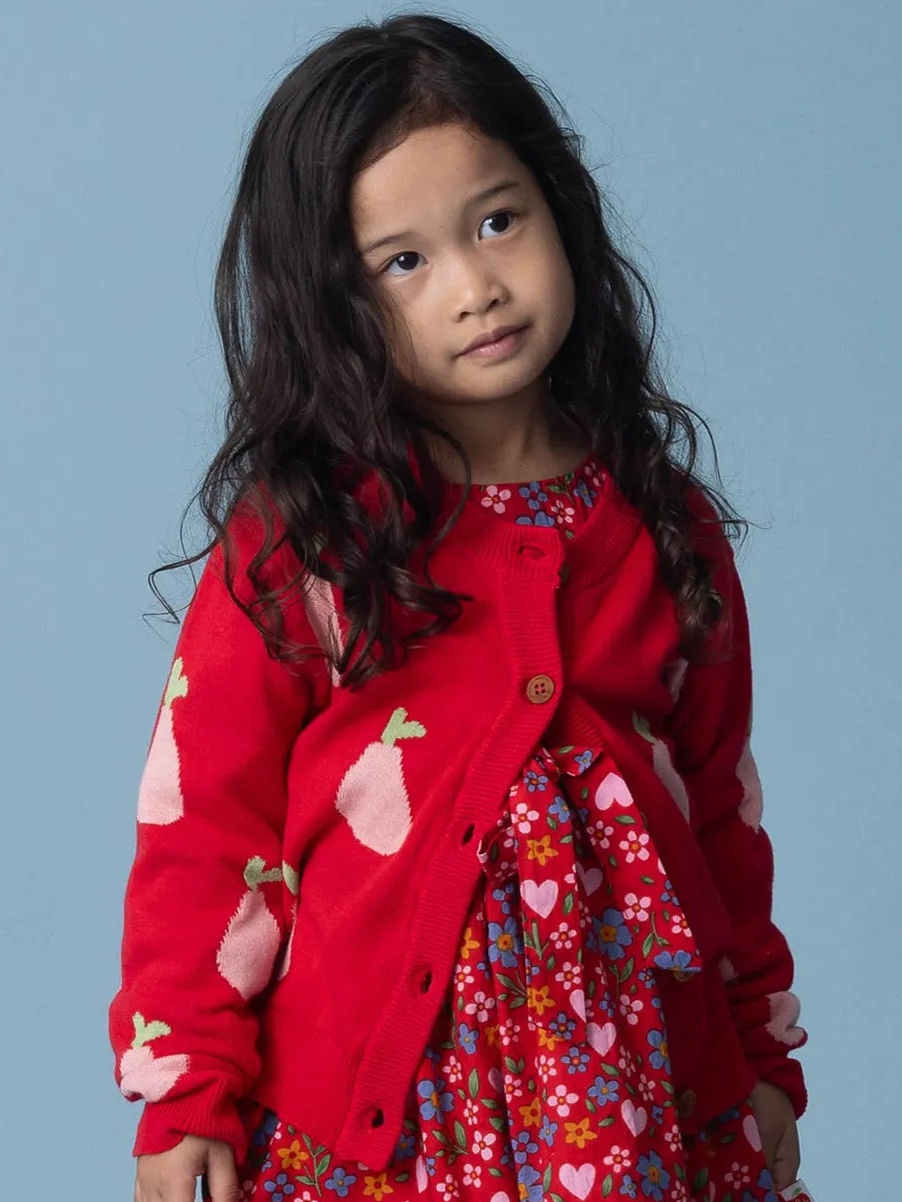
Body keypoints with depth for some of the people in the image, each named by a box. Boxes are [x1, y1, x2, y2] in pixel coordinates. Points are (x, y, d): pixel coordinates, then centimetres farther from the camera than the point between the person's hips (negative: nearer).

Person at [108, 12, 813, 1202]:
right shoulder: (295, 537, -8)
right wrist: (186, 1096, -7)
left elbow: (724, 809, 11)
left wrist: (765, 1051, 13)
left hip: (648, 1080, 3)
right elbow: (204, 823, -6)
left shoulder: (668, 529, 3)